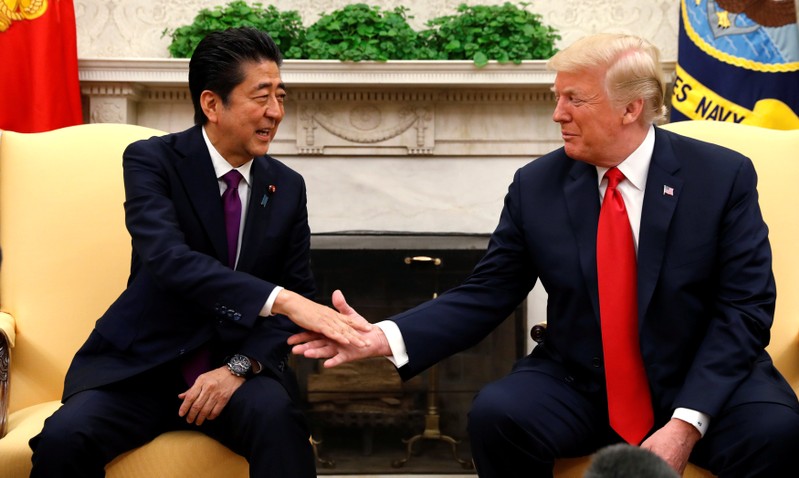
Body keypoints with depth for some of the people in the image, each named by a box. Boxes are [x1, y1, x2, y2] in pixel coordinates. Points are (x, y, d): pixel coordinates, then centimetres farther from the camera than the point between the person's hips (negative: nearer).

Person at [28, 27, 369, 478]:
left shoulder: (288, 187, 4)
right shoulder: (151, 160, -8)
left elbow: (299, 292, 4)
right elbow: (169, 259, -25)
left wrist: (241, 366, -14)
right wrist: (280, 300, -38)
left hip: (236, 364, 2)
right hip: (141, 364, -1)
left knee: (278, 418, -32)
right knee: (64, 438, -27)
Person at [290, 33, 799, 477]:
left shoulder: (724, 176, -6)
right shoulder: (536, 185, -1)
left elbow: (746, 308, -8)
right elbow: (486, 295, 1)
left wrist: (686, 424, -20)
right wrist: (384, 337, -15)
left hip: (703, 381, -1)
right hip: (577, 385, 2)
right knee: (495, 412, -26)